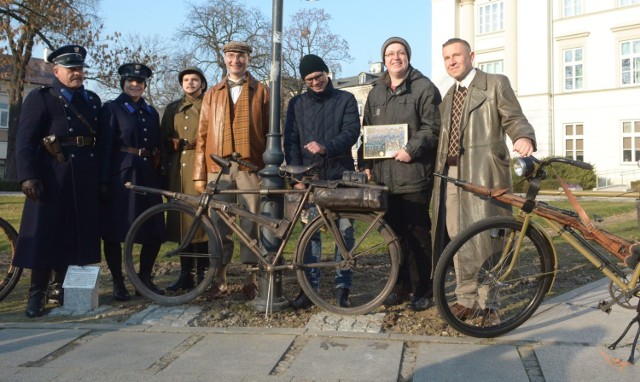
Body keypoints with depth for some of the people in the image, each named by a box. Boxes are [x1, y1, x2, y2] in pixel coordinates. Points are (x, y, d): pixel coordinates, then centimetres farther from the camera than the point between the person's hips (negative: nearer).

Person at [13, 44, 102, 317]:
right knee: (45, 234, -2)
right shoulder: (40, 98, 1)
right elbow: (24, 141, -6)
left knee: (75, 235, 9)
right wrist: (28, 176, -16)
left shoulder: (93, 100, 17)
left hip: (85, 180, 5)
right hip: (52, 178, -5)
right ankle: (37, 294, 7)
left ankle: (60, 287, 22)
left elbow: (101, 138, 18)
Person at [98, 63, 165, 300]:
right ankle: (118, 283, 12)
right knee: (115, 230, 0)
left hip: (147, 176, 5)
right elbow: (104, 147, -5)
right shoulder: (112, 109, 2)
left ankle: (145, 278, 17)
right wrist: (104, 181, -11)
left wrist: (158, 177, 13)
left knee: (155, 230, 1)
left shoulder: (151, 112, 17)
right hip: (121, 175, -5)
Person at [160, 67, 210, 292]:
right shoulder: (173, 109, 21)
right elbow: (163, 139, 19)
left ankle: (203, 273, 1)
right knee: (181, 218, 2)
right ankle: (186, 274, 9)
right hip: (178, 168, 4)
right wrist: (165, 167, 9)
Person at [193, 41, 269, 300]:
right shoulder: (212, 94, 18)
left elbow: (271, 133, 7)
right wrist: (199, 174, 7)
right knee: (219, 224, 2)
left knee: (251, 223, -1)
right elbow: (203, 135, 14)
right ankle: (220, 280, 12)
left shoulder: (261, 92, 11)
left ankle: (251, 281, 8)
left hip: (251, 167, -2)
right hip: (218, 168, 2)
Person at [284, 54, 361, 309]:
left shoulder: (346, 100, 7)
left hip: (340, 175, -1)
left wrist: (326, 147, -22)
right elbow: (290, 141, 8)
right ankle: (310, 287, 7)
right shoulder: (297, 104, 13)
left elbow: (352, 132, -5)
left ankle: (342, 287, 6)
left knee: (344, 231, -2)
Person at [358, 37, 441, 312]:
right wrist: (365, 163, 13)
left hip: (414, 173, -5)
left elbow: (432, 128, -7)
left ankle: (423, 289, 9)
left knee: (418, 232, -2)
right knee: (394, 231, 10)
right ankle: (401, 285, 22)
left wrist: (411, 149, -19)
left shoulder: (424, 88, 1)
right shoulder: (376, 92, 19)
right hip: (383, 175, 6)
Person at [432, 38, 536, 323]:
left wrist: (524, 138, -25)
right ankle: (467, 298, 17)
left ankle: (487, 301, 6)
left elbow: (514, 118, -4)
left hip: (483, 173, -6)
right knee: (457, 239, 7)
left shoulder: (496, 84, 5)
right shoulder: (448, 96, 24)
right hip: (451, 174, 6)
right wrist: (437, 171, 12)